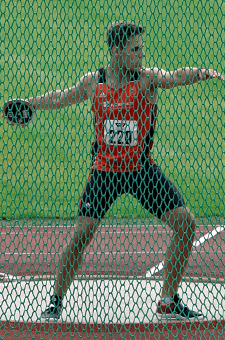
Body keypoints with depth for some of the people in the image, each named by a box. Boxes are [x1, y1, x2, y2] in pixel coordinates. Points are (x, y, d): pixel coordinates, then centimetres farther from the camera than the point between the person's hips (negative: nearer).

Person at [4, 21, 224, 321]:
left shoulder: (146, 79, -9)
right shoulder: (92, 83, -3)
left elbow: (175, 77, -30)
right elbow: (62, 98, 17)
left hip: (142, 169, 1)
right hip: (104, 170, 0)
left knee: (185, 223, -8)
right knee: (82, 234, -11)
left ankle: (169, 302, 5)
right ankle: (55, 302, 7)